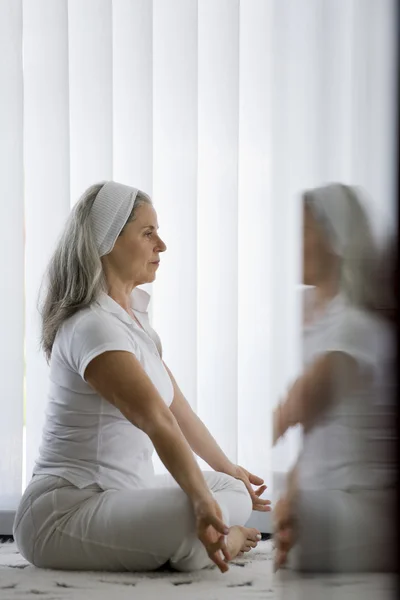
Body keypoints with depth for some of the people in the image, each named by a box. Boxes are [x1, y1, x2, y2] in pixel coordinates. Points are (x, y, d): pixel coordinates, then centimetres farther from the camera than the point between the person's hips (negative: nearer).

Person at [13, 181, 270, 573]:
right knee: (189, 512, -30)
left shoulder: (133, 317, 11)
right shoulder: (95, 327, -20)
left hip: (117, 497, 10)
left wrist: (226, 467, 27)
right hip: (63, 514, -10)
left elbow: (178, 406, 20)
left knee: (238, 492, 9)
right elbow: (156, 419, -33)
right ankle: (221, 542, -1)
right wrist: (201, 500, -40)